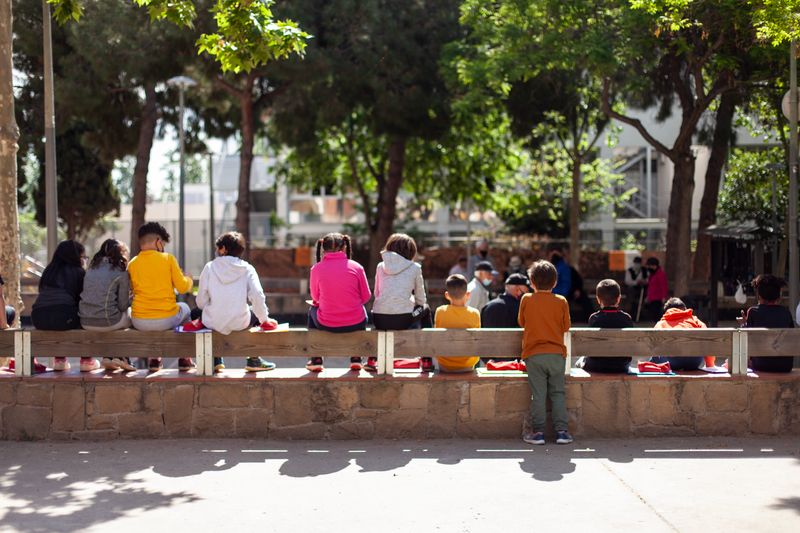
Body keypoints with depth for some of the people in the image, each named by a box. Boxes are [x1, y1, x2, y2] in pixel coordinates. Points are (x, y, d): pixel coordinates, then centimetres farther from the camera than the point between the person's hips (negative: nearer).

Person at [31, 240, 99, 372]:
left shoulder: (49, 270, 22)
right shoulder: (78, 272, 7)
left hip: (38, 319, 5)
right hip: (63, 319, -5)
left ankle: (59, 360, 32)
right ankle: (87, 361, 19)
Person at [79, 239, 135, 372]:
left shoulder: (92, 268, 12)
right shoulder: (121, 272, -4)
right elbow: (123, 305, -5)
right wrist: (132, 299, 17)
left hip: (85, 322, 5)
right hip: (107, 322, -5)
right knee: (129, 319, 25)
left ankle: (108, 358, 25)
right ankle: (122, 358, 24)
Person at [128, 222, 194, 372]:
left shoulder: (132, 264, 3)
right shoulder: (168, 258, -4)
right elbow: (182, 288, -1)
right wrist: (189, 280, 20)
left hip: (140, 323, 3)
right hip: (167, 320, -3)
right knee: (184, 308, 31)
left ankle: (154, 359, 34)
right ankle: (184, 359, 33)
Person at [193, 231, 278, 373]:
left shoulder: (210, 267, -1)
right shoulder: (247, 269, -1)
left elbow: (201, 301, -2)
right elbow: (258, 297, -10)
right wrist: (264, 319, 5)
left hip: (213, 323, 0)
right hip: (240, 323, 0)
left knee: (196, 313, 33)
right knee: (256, 314, 33)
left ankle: (216, 361, 30)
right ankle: (253, 360, 29)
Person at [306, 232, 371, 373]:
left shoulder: (316, 269, -6)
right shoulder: (356, 267, -6)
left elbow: (315, 297, 8)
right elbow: (366, 297, 3)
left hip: (326, 325, 0)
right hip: (355, 324, 1)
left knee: (312, 310, 34)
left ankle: (316, 360, 32)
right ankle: (356, 358, 33)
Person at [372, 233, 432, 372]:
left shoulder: (381, 266, 13)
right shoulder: (414, 268, 6)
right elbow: (421, 299, 14)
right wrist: (415, 306, 35)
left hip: (379, 320, 3)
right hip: (403, 320, -3)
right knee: (425, 310, 29)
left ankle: (371, 360, 33)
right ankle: (426, 361, 27)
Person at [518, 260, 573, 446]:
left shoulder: (526, 300, -2)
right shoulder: (561, 302, 0)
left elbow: (522, 322, 12)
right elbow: (566, 327, 7)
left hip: (534, 354, -1)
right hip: (556, 353, 1)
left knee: (538, 394, 1)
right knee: (558, 393, 8)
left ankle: (538, 432, 2)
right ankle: (561, 430, 5)